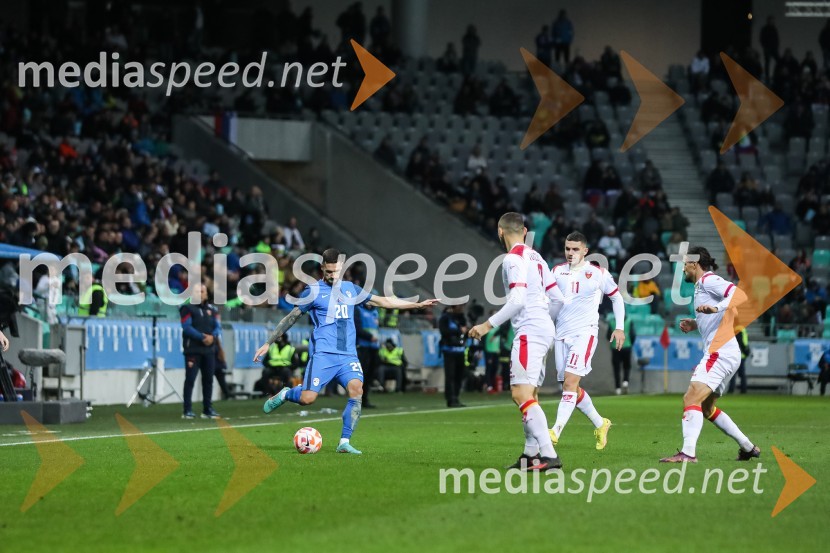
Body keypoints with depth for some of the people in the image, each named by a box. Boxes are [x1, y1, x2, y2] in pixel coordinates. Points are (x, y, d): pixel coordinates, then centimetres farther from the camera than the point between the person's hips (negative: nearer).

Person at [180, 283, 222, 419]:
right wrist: (202, 337, -21)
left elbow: (218, 327, 7)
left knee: (208, 379, 7)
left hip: (209, 350, 5)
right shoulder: (188, 308, -2)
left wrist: (212, 336, -15)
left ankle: (208, 409, 14)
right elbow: (187, 327, -13)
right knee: (190, 379, -8)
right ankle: (188, 410, -8)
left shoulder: (212, 309, 13)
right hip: (193, 350, -5)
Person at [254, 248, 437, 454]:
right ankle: (285, 394, 19)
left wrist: (418, 304, 19)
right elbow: (291, 318, 9)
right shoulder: (314, 291, 3)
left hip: (348, 355, 4)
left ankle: (345, 442, -14)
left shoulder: (350, 289, 16)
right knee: (307, 398, -16)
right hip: (323, 354, -4)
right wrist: (268, 343, 8)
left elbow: (383, 301, 22)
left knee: (356, 390, -20)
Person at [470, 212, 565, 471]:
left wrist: (488, 325, -16)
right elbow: (558, 298, 18)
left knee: (521, 394, -16)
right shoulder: (535, 258, 17)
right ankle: (531, 453, 19)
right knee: (529, 395, 17)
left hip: (529, 331, -10)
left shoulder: (513, 259, -10)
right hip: (544, 330, 10)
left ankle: (549, 456, -26)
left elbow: (517, 300, -20)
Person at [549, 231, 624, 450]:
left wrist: (620, 327, 5)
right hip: (561, 334, 5)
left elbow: (616, 298, 11)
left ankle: (556, 431, -26)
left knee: (570, 384, -18)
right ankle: (600, 424, 28)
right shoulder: (558, 271, 9)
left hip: (585, 333, -5)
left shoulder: (598, 274, -1)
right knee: (571, 388, 9)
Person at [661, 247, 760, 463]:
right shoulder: (702, 285, 23)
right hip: (721, 354, 11)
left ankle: (688, 452, -32)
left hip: (720, 353, -11)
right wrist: (695, 324, 20)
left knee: (691, 399, -20)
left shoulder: (709, 280, -7)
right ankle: (748, 447, 24)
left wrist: (715, 308, -36)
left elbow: (740, 295, -23)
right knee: (706, 407, 21)